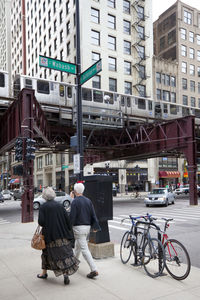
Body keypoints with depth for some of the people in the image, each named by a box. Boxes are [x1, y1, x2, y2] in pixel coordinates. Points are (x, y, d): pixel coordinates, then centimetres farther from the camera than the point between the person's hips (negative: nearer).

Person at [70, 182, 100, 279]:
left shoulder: (75, 202, -13)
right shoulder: (88, 200, 7)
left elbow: (72, 217, -15)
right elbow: (93, 215, 5)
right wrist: (95, 226, 8)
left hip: (78, 227, -8)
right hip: (87, 227, 8)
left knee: (84, 249, -7)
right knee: (77, 245, 26)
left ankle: (94, 270, -11)